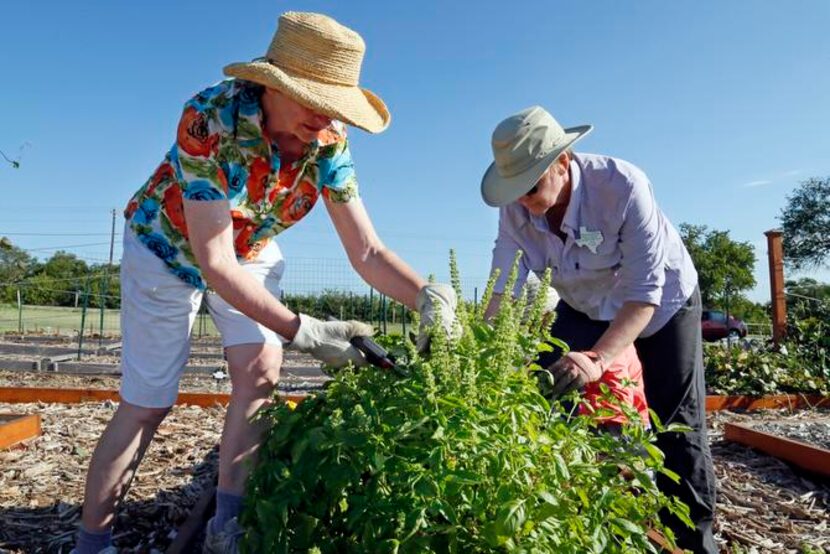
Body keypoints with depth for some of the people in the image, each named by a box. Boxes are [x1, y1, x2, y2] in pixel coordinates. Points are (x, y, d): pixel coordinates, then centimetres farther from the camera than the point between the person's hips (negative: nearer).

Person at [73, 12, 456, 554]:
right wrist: (304, 332, -43)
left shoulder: (328, 140, -22)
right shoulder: (210, 118, -35)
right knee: (146, 403, -2)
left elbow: (367, 251, -22)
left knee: (261, 370, -16)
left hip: (253, 251, 4)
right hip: (169, 246, -3)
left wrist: (427, 295, -40)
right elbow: (214, 263, -37)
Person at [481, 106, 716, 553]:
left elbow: (645, 291, -36)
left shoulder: (622, 186, -35)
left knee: (677, 429, -2)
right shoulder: (515, 209, -21)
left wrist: (598, 358, -50)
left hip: (660, 303, -3)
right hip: (586, 309, 4)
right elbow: (505, 290, -24)